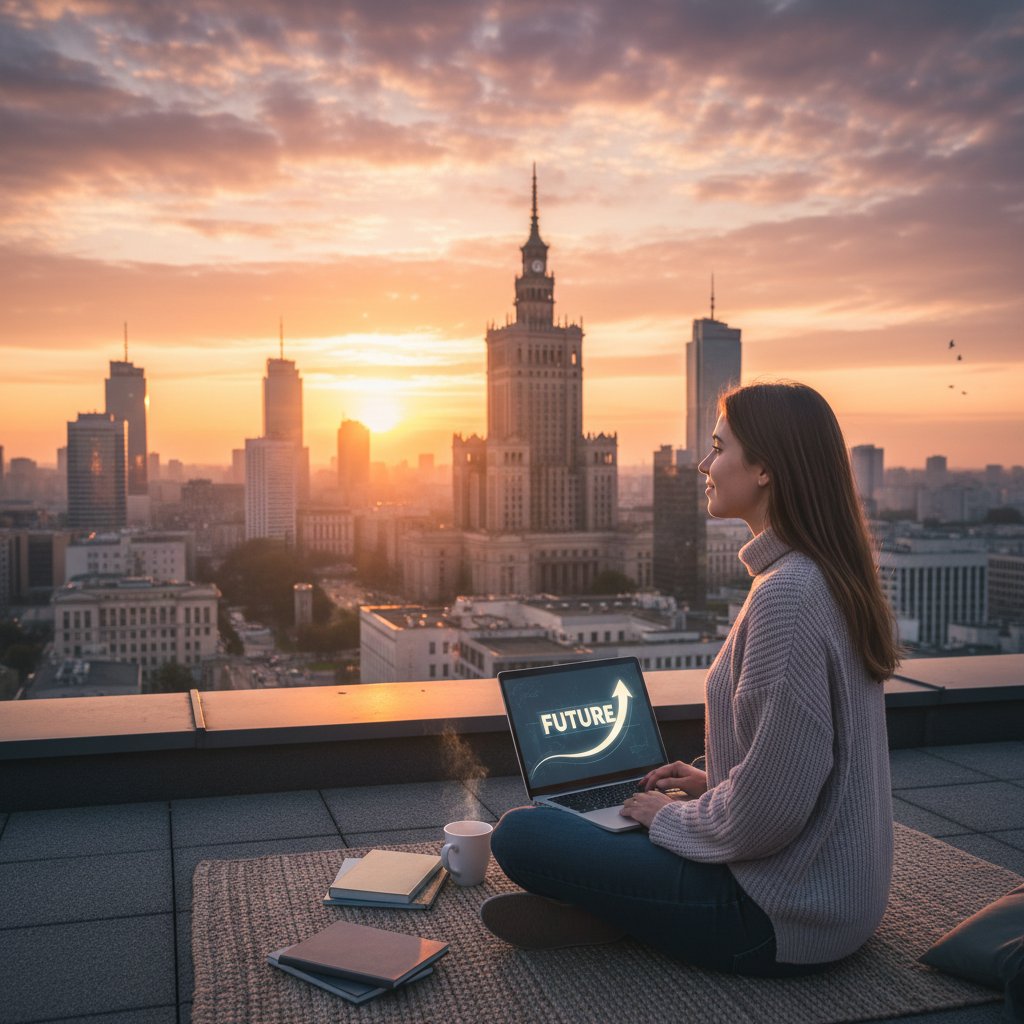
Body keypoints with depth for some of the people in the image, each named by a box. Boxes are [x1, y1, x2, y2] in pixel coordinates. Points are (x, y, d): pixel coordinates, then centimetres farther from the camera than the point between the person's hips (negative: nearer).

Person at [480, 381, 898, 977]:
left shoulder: (785, 596, -26)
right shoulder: (836, 580, 7)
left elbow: (768, 810, -25)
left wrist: (672, 816, -8)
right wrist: (712, 784, 14)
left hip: (783, 917, -10)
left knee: (520, 835, -10)